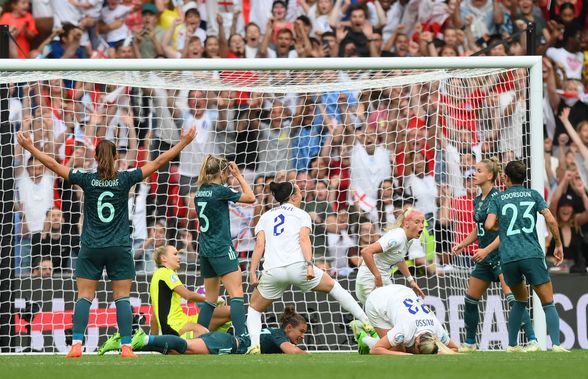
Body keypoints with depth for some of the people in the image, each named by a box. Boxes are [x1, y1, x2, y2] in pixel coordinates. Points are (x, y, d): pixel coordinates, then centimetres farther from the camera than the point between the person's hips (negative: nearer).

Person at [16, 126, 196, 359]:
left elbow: (53, 165, -1)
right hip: (119, 249, 0)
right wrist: (183, 143, 4)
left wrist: (29, 147, 8)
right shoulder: (124, 180, -5)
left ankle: (76, 345, -9)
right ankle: (126, 346, -6)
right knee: (122, 298, 2)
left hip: (91, 249, 0)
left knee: (84, 297, 2)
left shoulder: (87, 180, -4)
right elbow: (158, 162, -2)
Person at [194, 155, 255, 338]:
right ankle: (241, 336, -24)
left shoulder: (200, 192, 9)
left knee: (211, 299, 13)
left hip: (205, 249, 8)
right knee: (237, 294, -12)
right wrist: (238, 175, 3)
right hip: (222, 249, -8)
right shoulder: (220, 191, -12)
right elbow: (251, 198, -3)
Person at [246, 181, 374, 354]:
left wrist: (252, 272, 3)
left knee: (254, 309, 20)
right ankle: (366, 323, 17)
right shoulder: (301, 215, 15)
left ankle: (254, 345, -5)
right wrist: (309, 265, -14)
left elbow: (259, 245, 8)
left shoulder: (265, 217, 21)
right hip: (297, 266, -1)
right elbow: (304, 239, -4)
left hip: (272, 271, 1)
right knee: (333, 286, 21)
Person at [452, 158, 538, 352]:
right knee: (470, 299, 10)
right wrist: (462, 244, 12)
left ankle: (532, 341, -20)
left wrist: (487, 249, -23)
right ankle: (469, 343, 23)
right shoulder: (478, 200, 13)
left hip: (501, 254, -9)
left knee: (513, 298, -19)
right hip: (484, 258, 9)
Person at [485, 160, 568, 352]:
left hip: (508, 258, 2)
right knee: (548, 303, 0)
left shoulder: (497, 199, 10)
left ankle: (512, 345, 20)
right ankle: (556, 345, -17)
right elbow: (551, 220, -1)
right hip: (533, 255, -2)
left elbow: (489, 225, -4)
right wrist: (558, 245, 9)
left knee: (520, 300, 23)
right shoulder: (533, 195, 10)